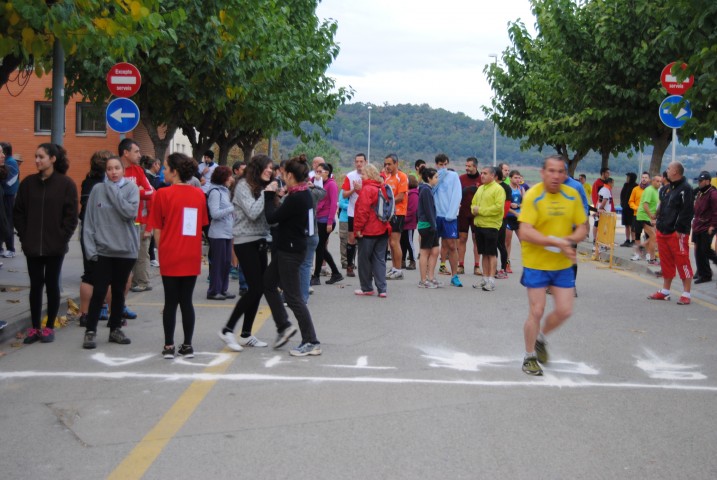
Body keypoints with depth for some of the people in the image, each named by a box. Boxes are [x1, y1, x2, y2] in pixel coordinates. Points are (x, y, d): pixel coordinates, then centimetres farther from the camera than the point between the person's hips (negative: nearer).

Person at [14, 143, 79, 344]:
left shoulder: (66, 184, -6)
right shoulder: (28, 182, 2)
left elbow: (71, 216, -6)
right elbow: (18, 213, 7)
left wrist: (62, 237, -10)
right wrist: (24, 237, 0)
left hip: (55, 246, -2)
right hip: (32, 246, 3)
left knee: (52, 285, 7)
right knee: (35, 285, 8)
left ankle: (49, 327, 17)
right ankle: (35, 327, 17)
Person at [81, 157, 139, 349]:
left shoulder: (131, 188, -1)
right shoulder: (98, 190, 0)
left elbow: (130, 212, -18)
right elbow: (89, 221, 0)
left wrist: (113, 190, -14)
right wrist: (90, 247, -7)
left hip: (125, 250, 1)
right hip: (102, 250, -1)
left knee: (118, 291, 12)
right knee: (99, 291, -4)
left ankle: (116, 329, 23)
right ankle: (90, 331, 4)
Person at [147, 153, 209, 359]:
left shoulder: (163, 194, -9)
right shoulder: (199, 194, 2)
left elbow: (157, 229, -5)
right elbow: (201, 225, 9)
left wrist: (161, 251, 6)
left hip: (170, 257, -3)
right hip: (192, 258, 3)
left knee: (170, 302, 5)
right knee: (186, 301, 10)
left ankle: (169, 346, 9)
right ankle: (187, 346, 13)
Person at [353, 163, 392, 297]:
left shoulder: (367, 189, -14)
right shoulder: (382, 188, 9)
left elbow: (363, 210, -18)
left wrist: (358, 228, -13)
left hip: (368, 231, -7)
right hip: (383, 229, 7)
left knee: (364, 260, 6)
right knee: (380, 259, 8)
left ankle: (367, 288, 13)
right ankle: (382, 289, 3)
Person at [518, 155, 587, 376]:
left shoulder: (572, 196, 0)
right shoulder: (533, 196, -15)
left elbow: (582, 228, 5)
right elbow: (525, 232, -23)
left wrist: (569, 240, -17)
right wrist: (557, 242, -29)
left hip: (563, 264, 5)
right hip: (536, 264, -5)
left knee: (564, 311, 5)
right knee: (536, 311, -1)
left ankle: (540, 337, 34)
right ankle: (529, 357, 18)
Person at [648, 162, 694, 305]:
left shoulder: (685, 189, -11)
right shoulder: (668, 188, 17)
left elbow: (688, 211, -17)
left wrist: (680, 230, -19)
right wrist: (659, 224, 15)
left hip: (677, 233, -9)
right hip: (663, 232, 9)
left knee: (682, 262, -6)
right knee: (666, 262, 15)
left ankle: (686, 294, -3)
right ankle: (665, 291, 23)